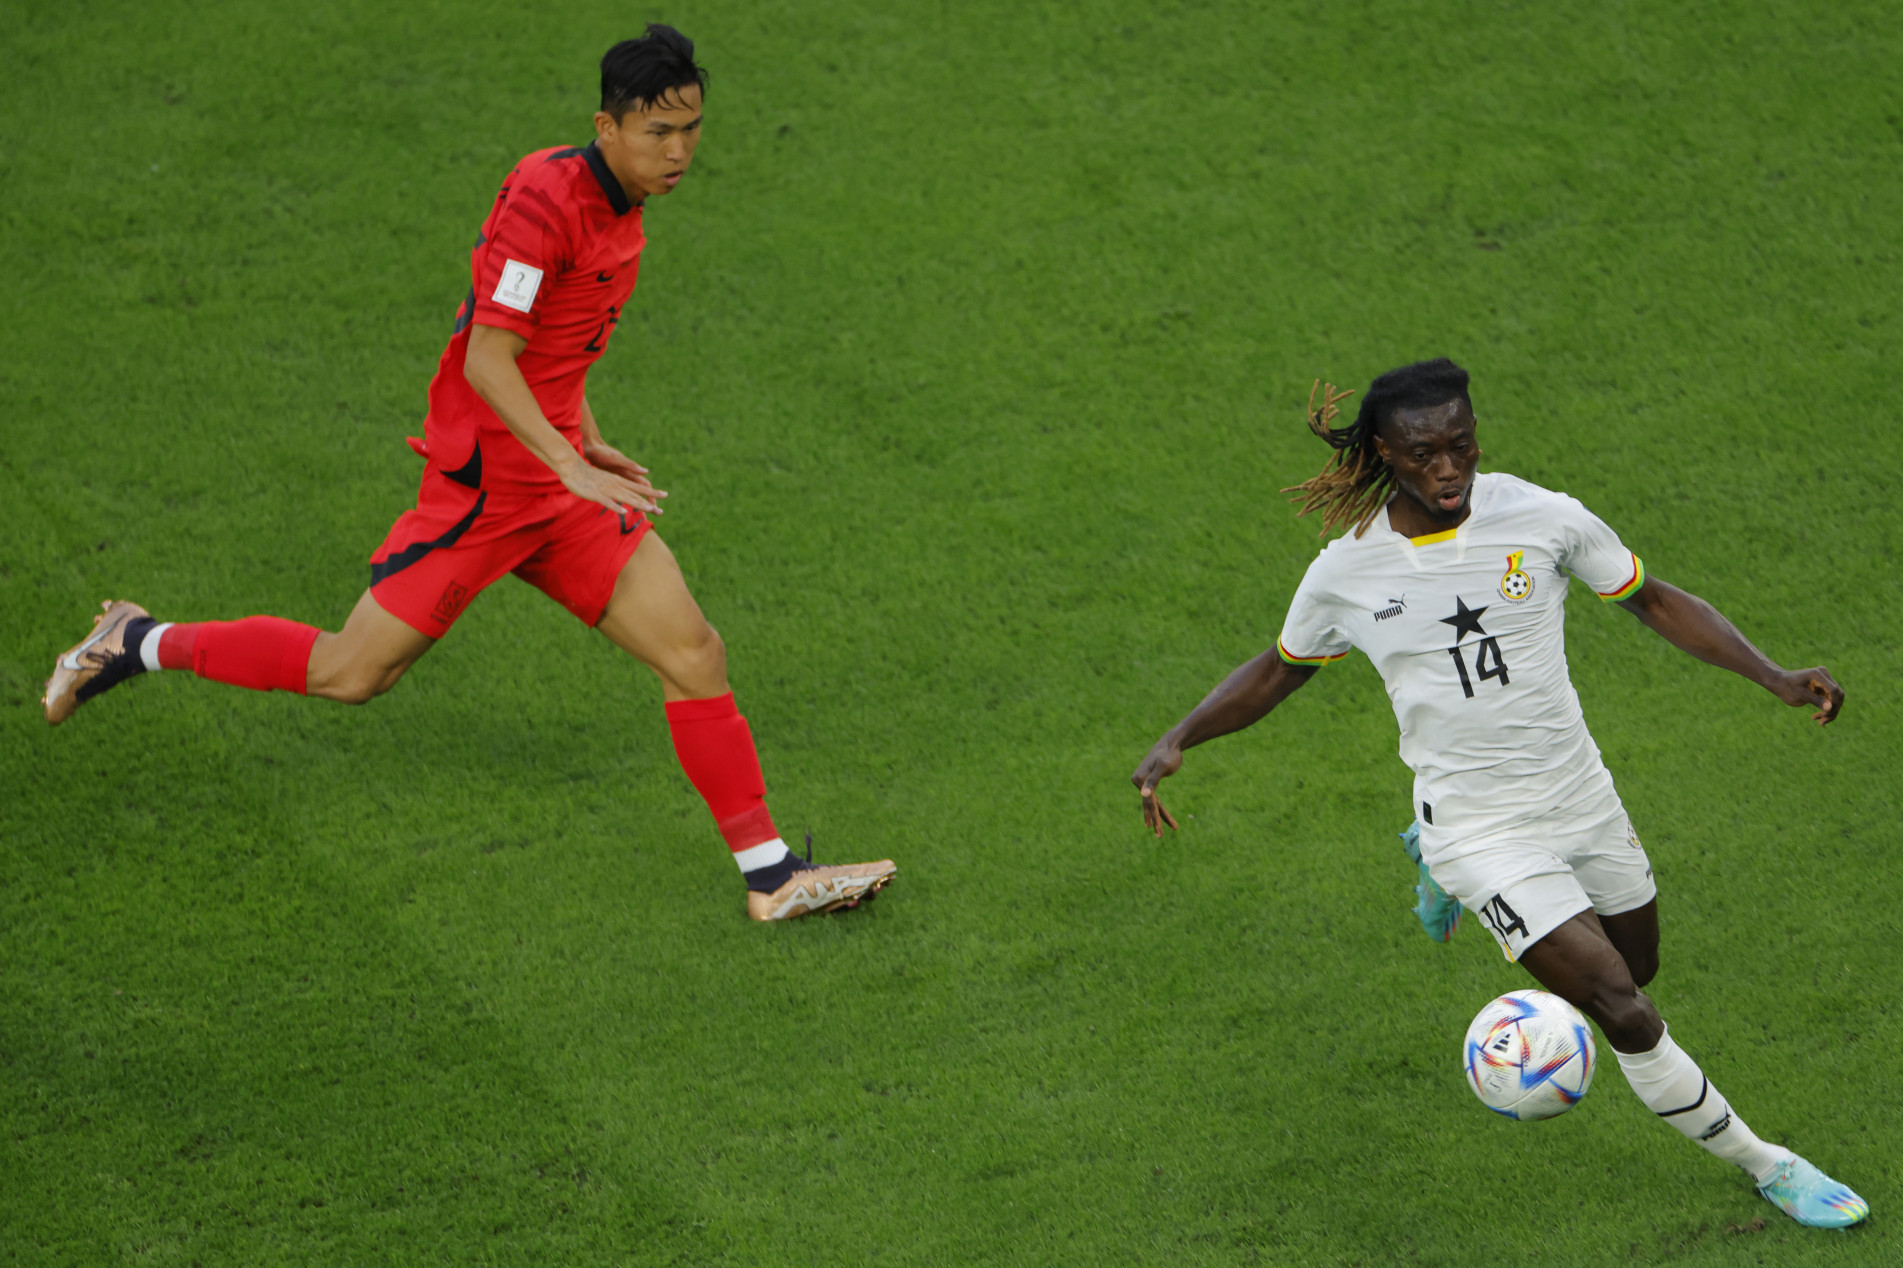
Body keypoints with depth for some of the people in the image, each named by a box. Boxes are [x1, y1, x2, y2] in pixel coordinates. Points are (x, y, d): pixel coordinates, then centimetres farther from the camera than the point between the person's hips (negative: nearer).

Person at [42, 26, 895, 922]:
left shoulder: (619, 208, 10)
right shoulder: (545, 198, -19)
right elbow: (488, 359, -24)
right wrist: (569, 465, -30)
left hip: (557, 481, 8)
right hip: (483, 480, -8)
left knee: (694, 652, -2)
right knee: (352, 674, -3)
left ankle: (770, 874, 3)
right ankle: (139, 644, 17)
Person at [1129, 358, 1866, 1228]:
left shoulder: (1543, 519, -12)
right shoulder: (1346, 572, -12)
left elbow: (1655, 602, 0)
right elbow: (1280, 669, 8)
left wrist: (1774, 678, -11)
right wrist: (1176, 742, -4)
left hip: (1580, 796, 3)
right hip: (1478, 823, -3)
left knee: (1635, 970, 22)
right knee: (1624, 1014, -13)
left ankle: (1452, 883, 43)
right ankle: (1762, 1164, 8)